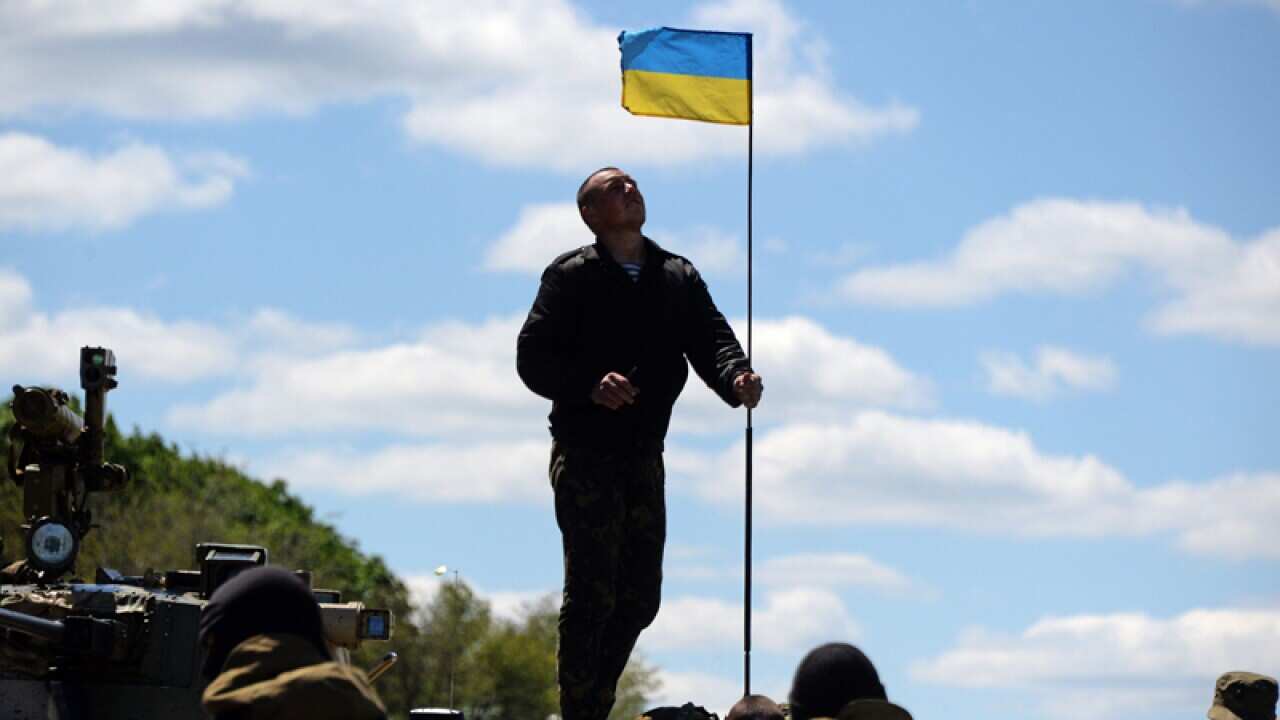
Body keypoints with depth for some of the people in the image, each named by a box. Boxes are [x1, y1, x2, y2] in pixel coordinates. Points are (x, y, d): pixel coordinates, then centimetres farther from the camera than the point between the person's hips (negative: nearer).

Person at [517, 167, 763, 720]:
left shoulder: (678, 277, 14)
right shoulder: (570, 276, -2)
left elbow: (711, 339, 3)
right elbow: (532, 358, -7)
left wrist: (736, 379, -19)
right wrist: (590, 385, -24)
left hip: (645, 455, 5)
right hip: (586, 455, -5)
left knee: (640, 598, 7)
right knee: (592, 594, -10)